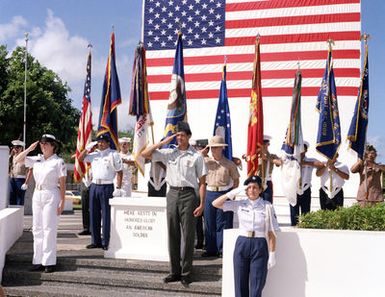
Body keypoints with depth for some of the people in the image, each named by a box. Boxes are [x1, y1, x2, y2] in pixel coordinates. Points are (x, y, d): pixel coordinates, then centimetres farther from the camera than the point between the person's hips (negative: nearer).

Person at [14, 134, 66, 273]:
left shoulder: (58, 162, -6)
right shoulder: (36, 159, 10)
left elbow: (62, 183, -7)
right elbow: (18, 159, 11)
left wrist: (62, 201, -11)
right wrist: (29, 148, 1)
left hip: (51, 196, -6)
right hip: (37, 195, 6)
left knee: (49, 229, -4)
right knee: (37, 229, 8)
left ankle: (49, 262, 3)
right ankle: (38, 261, 15)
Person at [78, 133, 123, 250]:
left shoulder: (113, 154, -2)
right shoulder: (94, 154, 16)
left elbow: (119, 172, -5)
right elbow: (80, 158, 21)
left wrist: (118, 188, -12)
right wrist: (88, 148, 8)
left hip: (107, 187, -6)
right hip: (94, 186, 6)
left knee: (106, 215, -3)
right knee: (94, 215, 9)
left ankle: (106, 242, 4)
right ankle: (96, 241, 19)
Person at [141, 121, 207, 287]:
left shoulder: (196, 156, 0)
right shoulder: (169, 153, 9)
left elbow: (202, 182, -1)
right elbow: (145, 154, 6)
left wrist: (202, 204, -8)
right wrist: (163, 142, 2)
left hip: (188, 194, -3)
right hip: (172, 194, 3)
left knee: (188, 235, 0)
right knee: (172, 234, 8)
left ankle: (186, 273, 10)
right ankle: (175, 271, 18)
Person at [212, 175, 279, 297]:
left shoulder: (267, 207, -2)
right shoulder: (239, 204, 4)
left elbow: (271, 233, -2)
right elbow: (215, 204, -1)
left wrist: (272, 254, -4)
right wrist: (234, 192, -7)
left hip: (260, 247, -2)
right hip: (241, 245, 2)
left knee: (256, 286, 2)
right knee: (240, 285, 8)